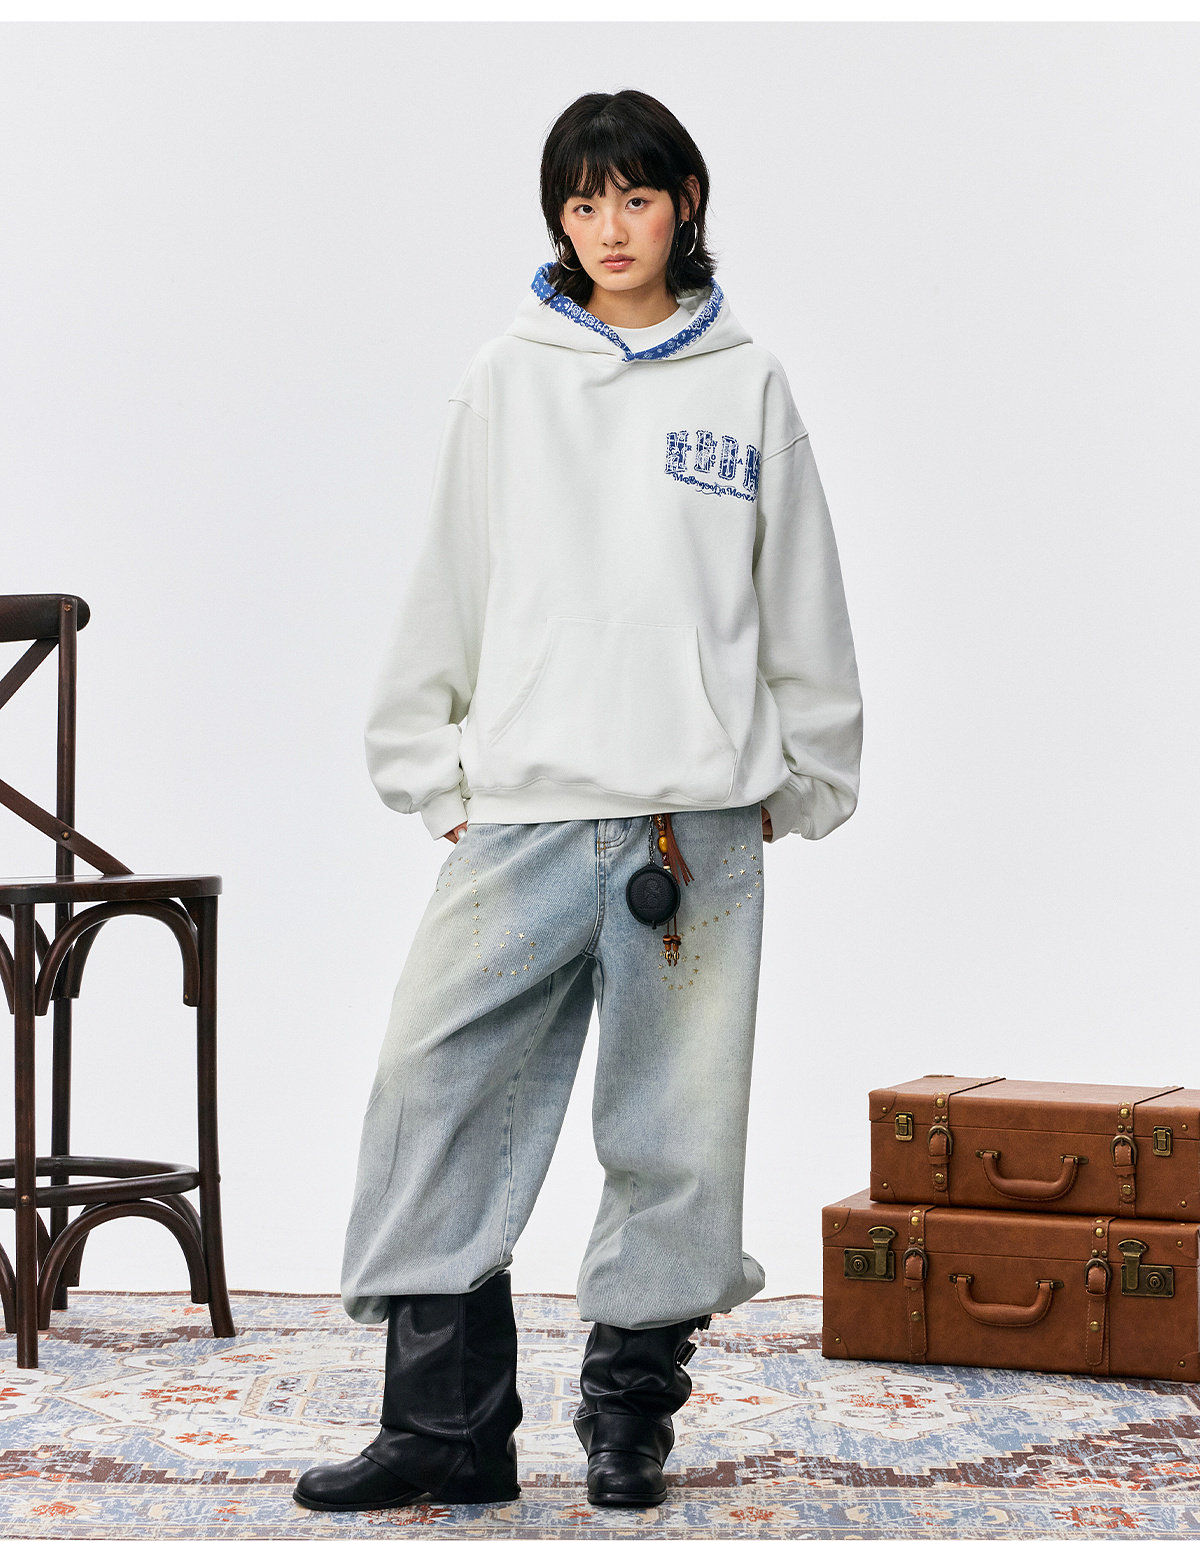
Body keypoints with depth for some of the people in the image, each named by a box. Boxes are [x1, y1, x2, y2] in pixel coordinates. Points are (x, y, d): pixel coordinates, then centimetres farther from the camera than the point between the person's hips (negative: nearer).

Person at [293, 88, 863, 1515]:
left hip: (699, 821, 0)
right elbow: (448, 587, 11)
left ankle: (629, 1411, 19)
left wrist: (800, 781, 11)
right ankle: (447, 1423, 0)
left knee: (676, 1129, 4)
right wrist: (429, 770, 8)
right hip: (521, 812, 0)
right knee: (435, 1096, -7)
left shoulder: (747, 384, 8)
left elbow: (801, 605, 12)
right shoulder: (506, 382, 8)